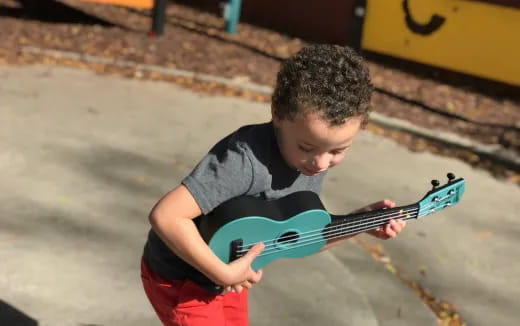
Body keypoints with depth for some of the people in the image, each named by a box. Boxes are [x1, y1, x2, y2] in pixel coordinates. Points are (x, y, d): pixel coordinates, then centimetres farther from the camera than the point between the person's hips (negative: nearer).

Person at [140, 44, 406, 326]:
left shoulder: (311, 163, -8)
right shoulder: (248, 160, -35)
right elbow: (165, 216, -38)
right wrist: (223, 273, -30)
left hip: (228, 278, 8)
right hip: (180, 280, -8)